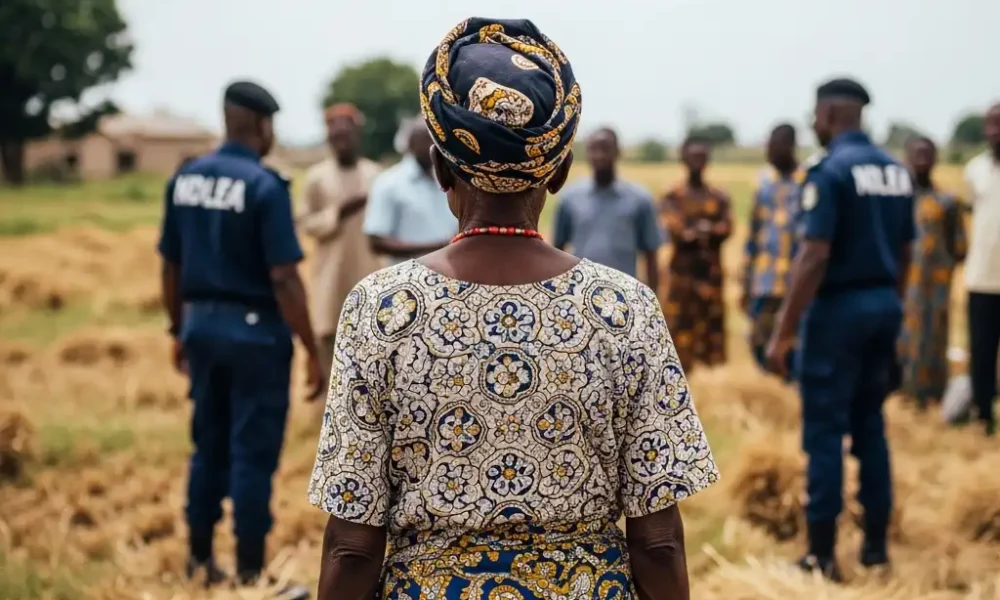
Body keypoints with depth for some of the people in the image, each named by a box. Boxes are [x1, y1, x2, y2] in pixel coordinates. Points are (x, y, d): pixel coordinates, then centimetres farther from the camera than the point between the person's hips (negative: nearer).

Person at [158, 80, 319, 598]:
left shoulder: (184, 179, 4)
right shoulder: (264, 185, -15)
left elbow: (170, 266, 10)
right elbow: (283, 278, -18)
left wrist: (178, 330, 21)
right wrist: (312, 351, -13)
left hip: (202, 325, 6)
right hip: (255, 330, -6)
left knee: (209, 447, 18)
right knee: (253, 454, 2)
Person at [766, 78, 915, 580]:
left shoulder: (830, 171, -14)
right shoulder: (896, 170, 9)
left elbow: (814, 257, -19)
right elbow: (904, 254, 14)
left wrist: (783, 332, -17)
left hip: (839, 307, -7)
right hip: (884, 304, 7)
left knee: (825, 431, -1)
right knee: (870, 426, 16)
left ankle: (822, 555, 1)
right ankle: (876, 543, 19)